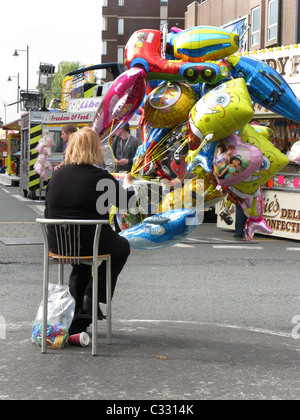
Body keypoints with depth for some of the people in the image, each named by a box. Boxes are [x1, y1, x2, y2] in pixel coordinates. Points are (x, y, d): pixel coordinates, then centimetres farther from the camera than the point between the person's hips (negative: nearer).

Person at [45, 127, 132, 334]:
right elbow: (127, 202, 1)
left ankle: (76, 314, 30)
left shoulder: (57, 176, 1)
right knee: (122, 247, 26)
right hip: (92, 243, -5)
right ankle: (93, 299, 18)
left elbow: (48, 213, 6)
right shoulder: (101, 178, -11)